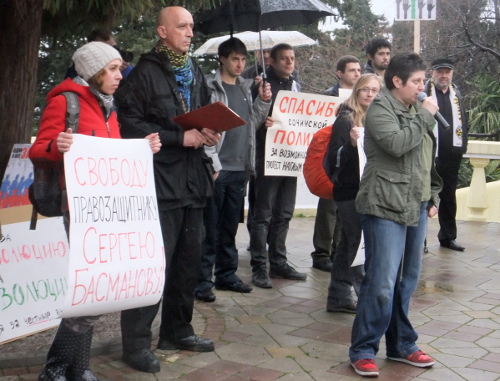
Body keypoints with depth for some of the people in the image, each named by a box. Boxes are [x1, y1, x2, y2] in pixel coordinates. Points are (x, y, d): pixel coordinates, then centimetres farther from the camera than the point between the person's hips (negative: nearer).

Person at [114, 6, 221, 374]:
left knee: (189, 259, 12)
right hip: (159, 181, -7)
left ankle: (177, 330, 26)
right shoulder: (145, 73, -6)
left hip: (193, 179, 7)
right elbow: (131, 125, -15)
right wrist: (180, 137, -16)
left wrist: (210, 132, 2)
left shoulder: (195, 72, 17)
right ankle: (136, 342, 3)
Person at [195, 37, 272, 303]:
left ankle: (226, 274, 23)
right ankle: (202, 279, 4)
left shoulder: (245, 88, 15)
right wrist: (213, 164, -16)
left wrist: (263, 102, 3)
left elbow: (252, 124, 18)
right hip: (218, 169, -6)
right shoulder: (211, 88, -6)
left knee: (230, 226, 14)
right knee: (210, 226, -3)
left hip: (240, 168, 7)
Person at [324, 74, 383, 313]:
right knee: (360, 245, -7)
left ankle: (339, 297, 21)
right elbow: (333, 159, -12)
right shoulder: (346, 120, -8)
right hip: (349, 192, -7)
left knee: (349, 245, 13)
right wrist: (352, 143, -26)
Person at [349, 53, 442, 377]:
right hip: (386, 208, -8)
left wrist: (433, 196, 19)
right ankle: (363, 351, 1)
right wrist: (425, 116, -12)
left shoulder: (416, 111, 18)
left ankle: (402, 345, 23)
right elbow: (397, 144, -23)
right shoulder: (380, 108, -5)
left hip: (416, 208, 8)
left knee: (407, 282, 12)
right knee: (382, 283, -10)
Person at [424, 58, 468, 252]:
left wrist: (462, 144, 9)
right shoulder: (423, 93, -7)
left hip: (451, 155, 6)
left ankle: (448, 236, 27)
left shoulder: (456, 95, 12)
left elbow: (464, 121, 18)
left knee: (449, 197, 15)